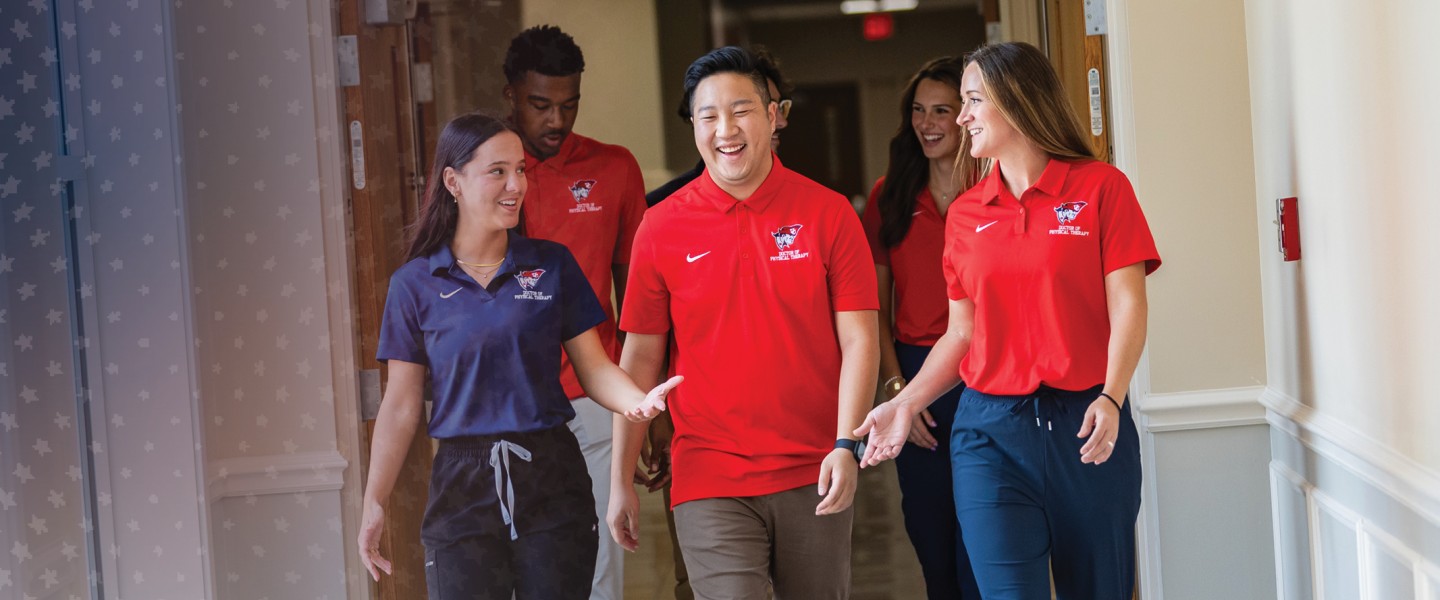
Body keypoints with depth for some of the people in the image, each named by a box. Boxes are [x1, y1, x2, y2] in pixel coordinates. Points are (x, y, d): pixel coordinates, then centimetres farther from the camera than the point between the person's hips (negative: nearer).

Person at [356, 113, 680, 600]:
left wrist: (637, 401, -19)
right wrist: (374, 504, 2)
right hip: (463, 485, -1)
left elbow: (594, 368, 3)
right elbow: (402, 405, 4)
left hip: (552, 480, 1)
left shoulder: (552, 265, 4)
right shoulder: (415, 283, 2)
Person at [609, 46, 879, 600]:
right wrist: (621, 482, 3)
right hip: (710, 484, -1)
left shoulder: (829, 213, 0)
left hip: (814, 479, 1)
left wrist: (847, 445, -14)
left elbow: (859, 339, -1)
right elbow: (640, 358, 4)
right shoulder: (661, 228, 1)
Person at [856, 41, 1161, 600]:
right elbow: (962, 332, 13)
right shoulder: (966, 213, 11)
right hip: (988, 430, 2)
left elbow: (1127, 307, -5)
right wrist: (905, 403, 0)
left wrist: (1110, 398, -20)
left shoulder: (1100, 187, 0)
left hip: (1082, 426, -2)